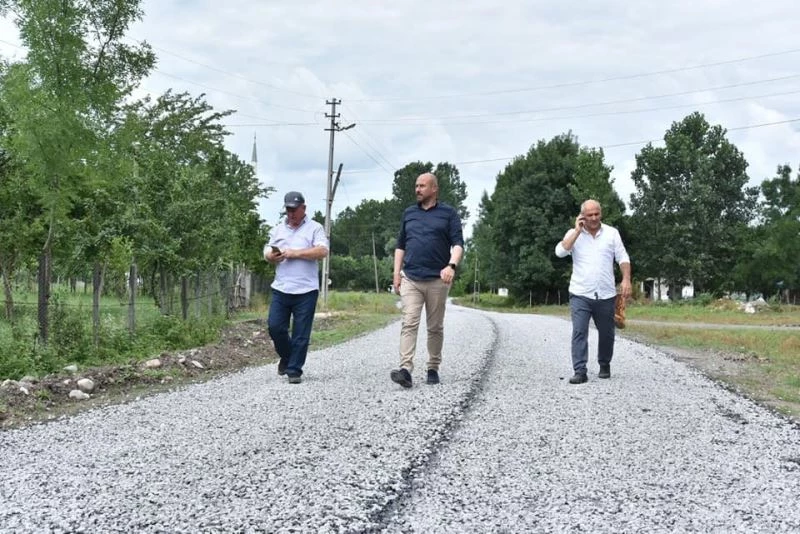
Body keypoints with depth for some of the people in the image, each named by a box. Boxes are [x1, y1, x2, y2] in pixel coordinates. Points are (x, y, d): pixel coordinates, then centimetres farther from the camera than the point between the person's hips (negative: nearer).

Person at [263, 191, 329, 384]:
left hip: (306, 291, -4)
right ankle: (286, 357, 25)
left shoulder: (314, 228, 2)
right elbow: (267, 252, 19)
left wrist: (295, 253, -14)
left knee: (301, 334, -1)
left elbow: (323, 251, -11)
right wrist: (271, 256, -6)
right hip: (281, 289, 4)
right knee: (275, 326, -1)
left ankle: (294, 370, 7)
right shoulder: (278, 230, 17)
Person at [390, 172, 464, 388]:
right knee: (409, 324, -11)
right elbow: (400, 245, 17)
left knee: (435, 327, 7)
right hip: (410, 279, 2)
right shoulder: (409, 213, 14)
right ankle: (406, 370, -19)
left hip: (437, 280, -2)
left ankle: (433, 369, 17)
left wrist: (452, 266, -22)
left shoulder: (448, 213, 3)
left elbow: (458, 243, -5)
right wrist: (396, 274, 9)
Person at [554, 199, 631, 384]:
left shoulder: (611, 233, 5)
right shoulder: (573, 233, 3)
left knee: (606, 333, 11)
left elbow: (623, 258, 3)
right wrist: (578, 231, -11)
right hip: (580, 294, -1)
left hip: (606, 294, 1)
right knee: (579, 332, -11)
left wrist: (626, 280, -11)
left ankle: (604, 366, 31)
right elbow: (560, 252, -13)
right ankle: (580, 371, -11)